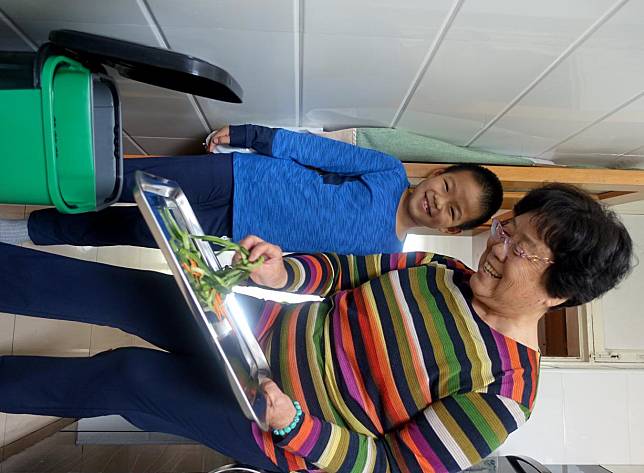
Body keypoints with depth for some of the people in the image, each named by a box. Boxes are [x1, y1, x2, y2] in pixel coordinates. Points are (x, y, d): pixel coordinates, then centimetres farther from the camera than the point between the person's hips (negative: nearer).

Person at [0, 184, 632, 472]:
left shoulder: (502, 392, -18)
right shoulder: (448, 274, -1)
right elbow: (345, 270, 6)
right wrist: (288, 271, -14)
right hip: (270, 328, 5)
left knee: (123, 377, -12)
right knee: (108, 286, -3)